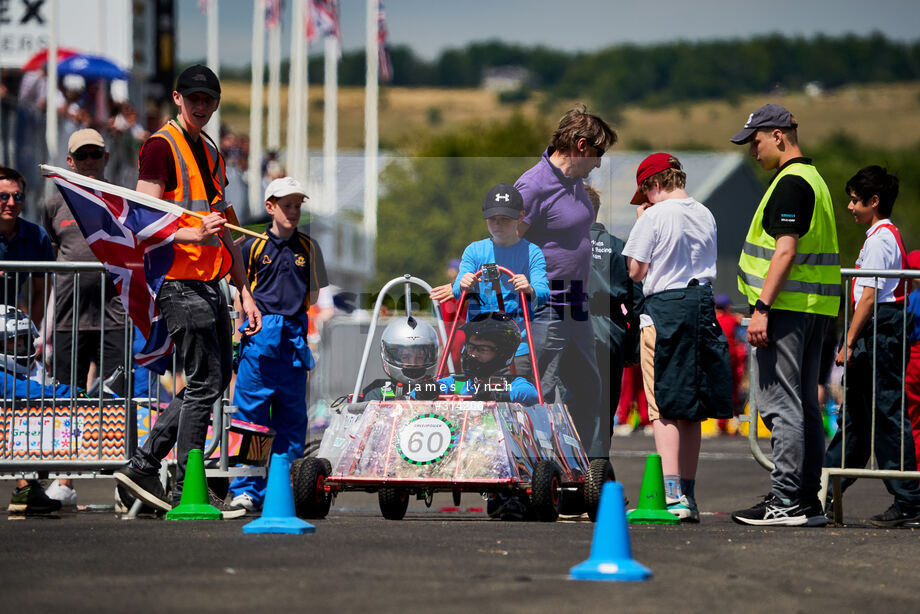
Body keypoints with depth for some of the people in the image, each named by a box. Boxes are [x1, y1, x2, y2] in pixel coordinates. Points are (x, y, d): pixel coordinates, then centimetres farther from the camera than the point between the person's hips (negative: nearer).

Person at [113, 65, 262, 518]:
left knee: (215, 379, 8)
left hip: (210, 285, 9)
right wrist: (191, 233, -28)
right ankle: (188, 493, -5)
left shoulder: (210, 153, 21)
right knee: (205, 383, -10)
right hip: (180, 282, -9)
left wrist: (244, 292, 20)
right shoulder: (161, 147, -6)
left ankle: (143, 465, 15)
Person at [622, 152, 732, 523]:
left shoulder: (654, 217, -9)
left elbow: (636, 271, -5)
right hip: (703, 306, 6)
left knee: (663, 409, -6)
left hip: (664, 309, -6)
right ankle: (688, 497, 15)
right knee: (691, 411, 12)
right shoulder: (705, 215, 11)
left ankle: (673, 495, -18)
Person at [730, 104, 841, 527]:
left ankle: (787, 502, -11)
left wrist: (762, 308, -22)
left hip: (786, 306, -10)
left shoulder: (790, 183, -13)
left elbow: (785, 251, -21)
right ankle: (807, 500, 13)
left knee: (779, 402, -9)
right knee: (803, 404, 11)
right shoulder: (814, 179, 18)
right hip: (815, 308, 10)